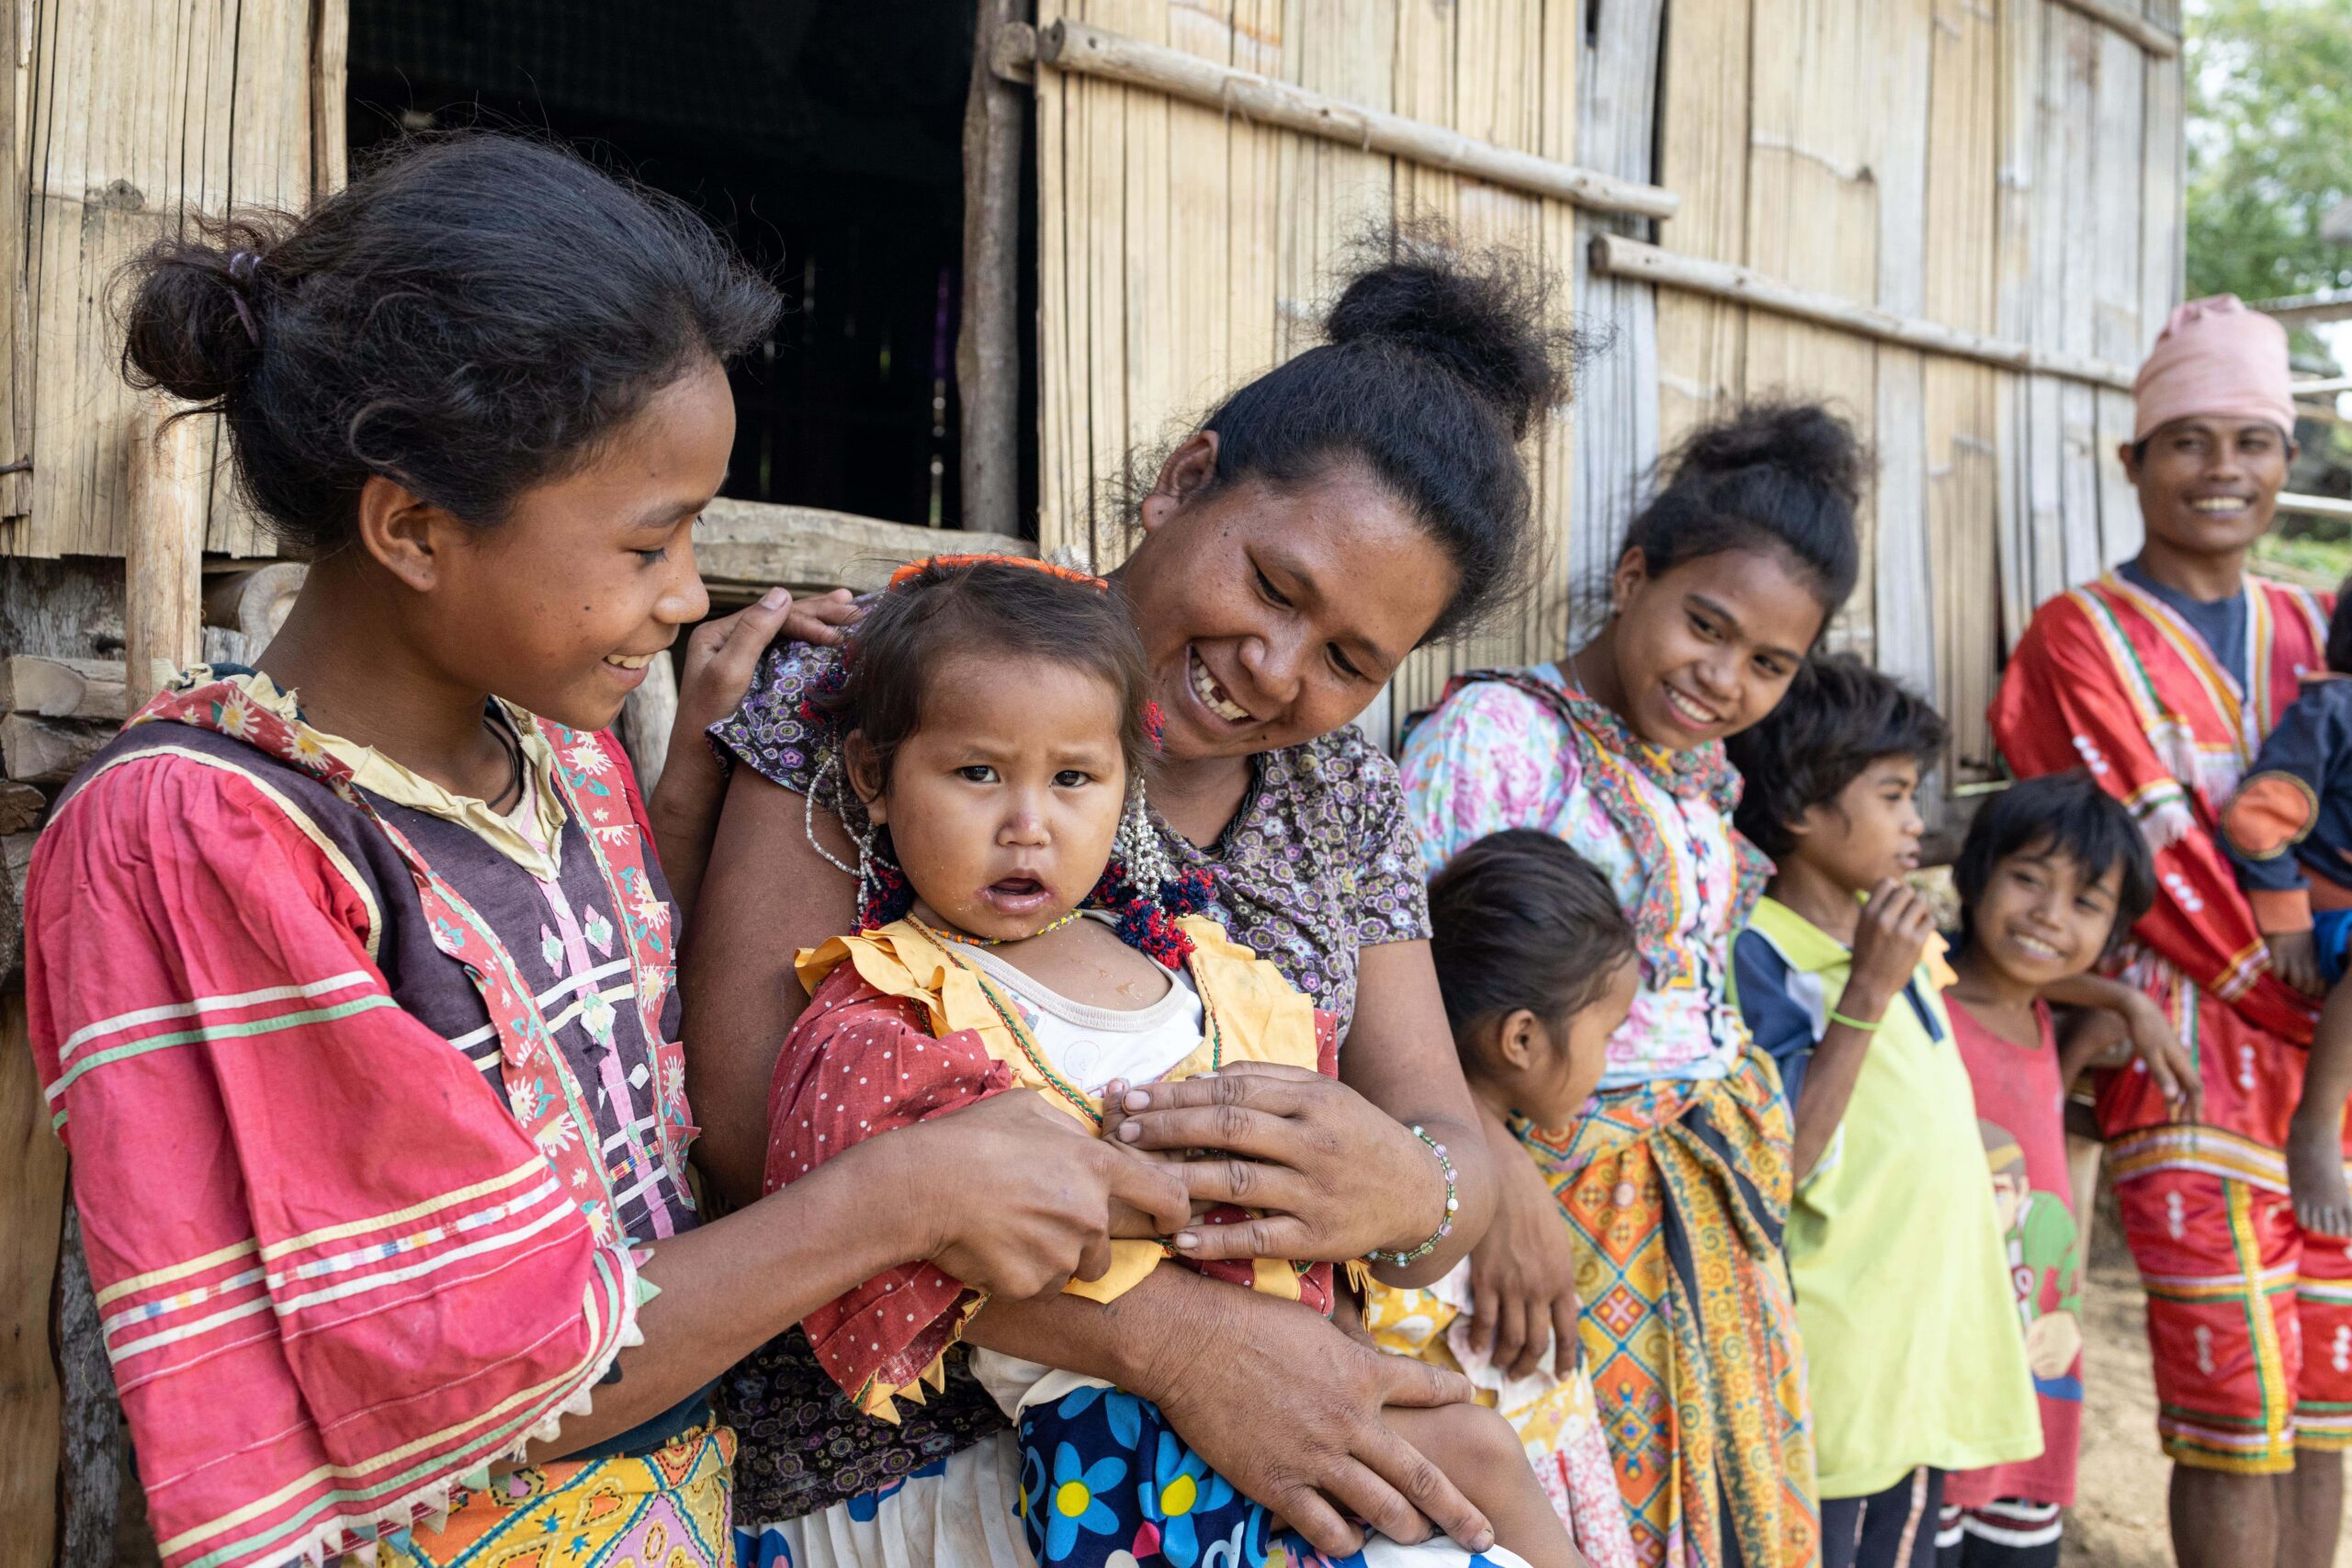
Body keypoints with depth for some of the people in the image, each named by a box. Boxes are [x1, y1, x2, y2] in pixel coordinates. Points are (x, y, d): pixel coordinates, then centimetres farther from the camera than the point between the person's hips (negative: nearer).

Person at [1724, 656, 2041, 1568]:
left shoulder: (1900, 942, 10)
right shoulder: (1760, 958, -16)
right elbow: (1773, 1165, -25)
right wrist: (1867, 993, -26)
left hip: (1928, 1351, 8)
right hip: (1828, 1380, -8)